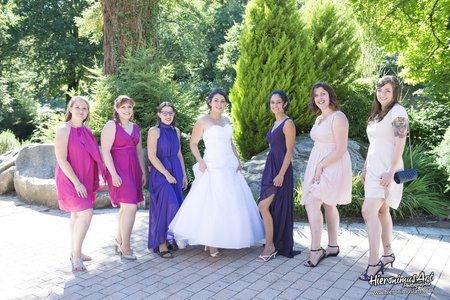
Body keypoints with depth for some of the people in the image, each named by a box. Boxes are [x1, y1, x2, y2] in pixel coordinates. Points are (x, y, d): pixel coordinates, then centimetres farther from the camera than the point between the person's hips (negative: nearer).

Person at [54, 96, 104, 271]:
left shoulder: (86, 131, 8)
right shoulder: (64, 130, -13)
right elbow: (61, 160, -17)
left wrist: (97, 180, 12)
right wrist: (77, 183, -20)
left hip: (85, 180, 7)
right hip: (70, 180, -7)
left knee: (77, 216, 13)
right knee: (86, 213, -16)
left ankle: (74, 253, 24)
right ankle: (76, 256, -5)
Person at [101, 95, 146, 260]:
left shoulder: (135, 127, 15)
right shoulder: (111, 125, -5)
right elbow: (105, 151, -12)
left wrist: (143, 172, 14)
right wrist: (114, 174, -18)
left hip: (133, 169, 7)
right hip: (119, 170, -7)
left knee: (126, 207, 13)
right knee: (131, 207, -12)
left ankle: (119, 240, 31)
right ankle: (125, 247, 1)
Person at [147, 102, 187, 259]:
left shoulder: (176, 131, 12)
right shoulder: (154, 131, -6)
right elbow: (152, 156, -12)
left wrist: (184, 175, 12)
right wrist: (167, 174, -16)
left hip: (176, 172, 6)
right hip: (160, 173, -6)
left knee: (174, 207, 8)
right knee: (165, 206, -10)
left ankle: (169, 239, 21)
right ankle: (161, 244, 3)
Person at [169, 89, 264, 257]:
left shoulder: (226, 120, 13)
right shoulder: (203, 121, -5)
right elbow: (193, 143, -3)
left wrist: (237, 160, 11)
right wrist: (200, 161, -15)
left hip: (230, 167, 7)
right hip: (212, 167, -7)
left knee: (232, 203, 10)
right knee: (211, 204, -7)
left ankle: (224, 240, 23)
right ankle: (210, 243, 1)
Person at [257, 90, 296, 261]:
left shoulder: (288, 123, -11)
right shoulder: (275, 123, 15)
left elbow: (290, 151, -15)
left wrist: (281, 174, -21)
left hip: (280, 169, -9)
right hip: (270, 168, 9)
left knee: (263, 205, -12)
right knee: (273, 207, 11)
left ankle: (270, 246, -3)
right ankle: (278, 245, 22)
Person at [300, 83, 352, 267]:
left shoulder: (338, 117, -12)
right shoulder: (319, 119, 15)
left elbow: (341, 150, -17)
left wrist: (321, 166, -18)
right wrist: (316, 167, 6)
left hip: (332, 167, -9)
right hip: (318, 166, 9)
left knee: (311, 204, -16)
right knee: (328, 206, 12)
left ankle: (315, 250, -9)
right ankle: (333, 247, 22)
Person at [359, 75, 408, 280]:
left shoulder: (397, 111, -9)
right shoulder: (377, 114, 17)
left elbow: (400, 143, -16)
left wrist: (390, 171, -22)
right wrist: (365, 168, 19)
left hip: (386, 170, -9)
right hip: (374, 169, 9)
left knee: (369, 211, -16)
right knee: (381, 211, 12)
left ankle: (373, 263, -12)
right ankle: (388, 254, 23)